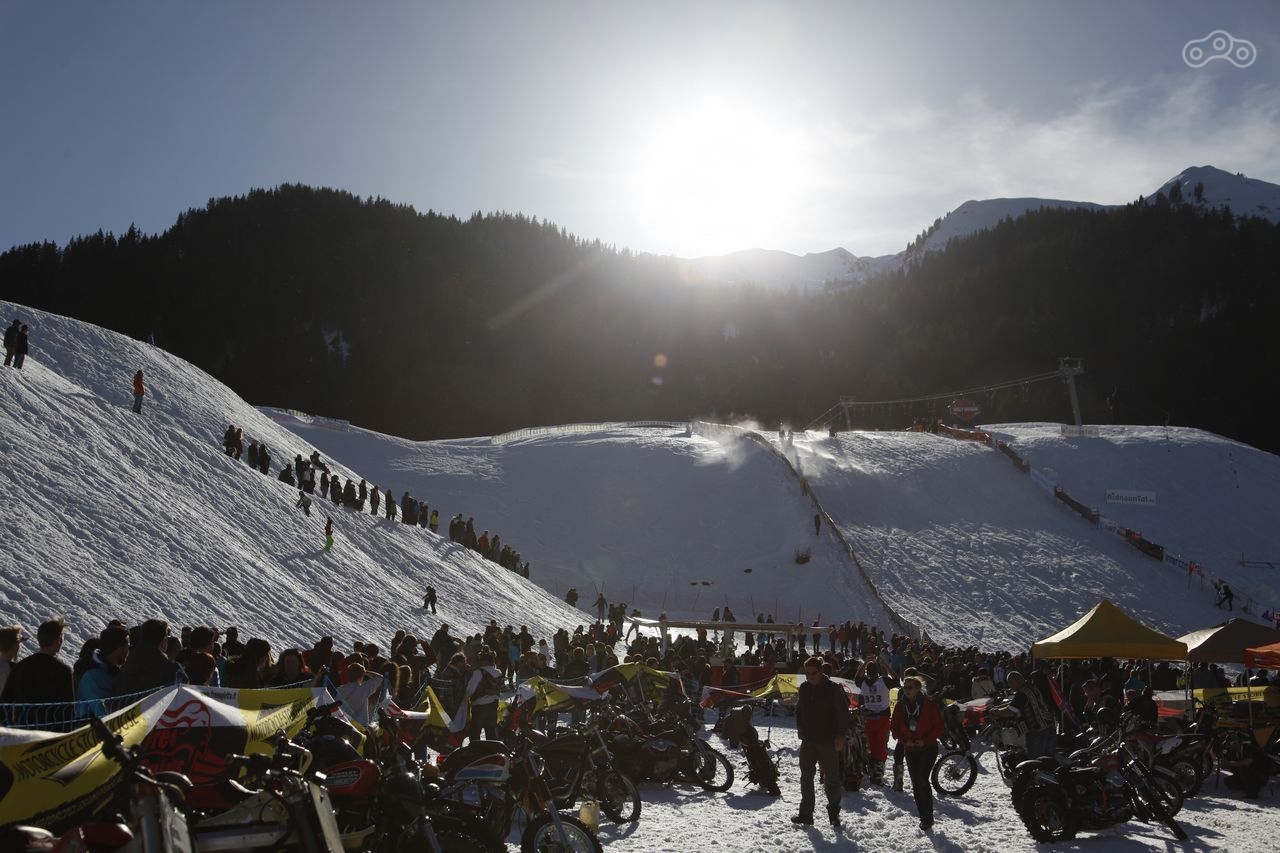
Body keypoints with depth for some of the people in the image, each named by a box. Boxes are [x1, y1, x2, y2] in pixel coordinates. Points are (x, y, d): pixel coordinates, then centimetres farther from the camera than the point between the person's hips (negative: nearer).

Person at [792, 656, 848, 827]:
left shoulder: (834, 689, -10)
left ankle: (834, 813, 15)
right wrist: (801, 730, 12)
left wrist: (840, 735, -14)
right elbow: (799, 710, 20)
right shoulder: (804, 688, 6)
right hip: (808, 740, 5)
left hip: (828, 742, -5)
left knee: (831, 779, 2)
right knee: (806, 777, 8)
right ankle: (805, 814, 15)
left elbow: (843, 713, -9)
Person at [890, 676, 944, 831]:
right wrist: (905, 740, -8)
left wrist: (925, 740, -17)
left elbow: (938, 727, -7)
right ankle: (924, 818, 16)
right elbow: (895, 727, 8)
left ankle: (928, 818, -9)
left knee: (922, 779, -17)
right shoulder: (900, 706, 2)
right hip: (910, 749, 5)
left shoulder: (928, 704, -10)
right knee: (916, 783, 6)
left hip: (928, 748, -5)